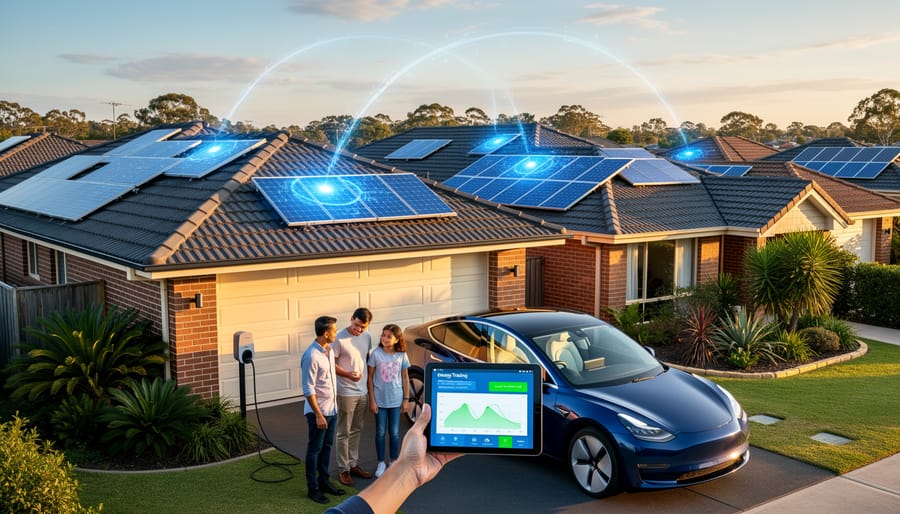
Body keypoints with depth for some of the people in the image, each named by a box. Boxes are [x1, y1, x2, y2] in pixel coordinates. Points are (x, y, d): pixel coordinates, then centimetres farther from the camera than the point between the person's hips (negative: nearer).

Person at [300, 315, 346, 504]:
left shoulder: (329, 350, 4)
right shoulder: (311, 356, -22)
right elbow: (308, 389, -21)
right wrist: (318, 415, -20)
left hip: (331, 408, 8)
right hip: (318, 410, -8)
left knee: (326, 446, 17)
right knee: (315, 449, 3)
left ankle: (324, 481, 29)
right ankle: (312, 488, 14)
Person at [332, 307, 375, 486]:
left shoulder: (367, 337, 4)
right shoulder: (339, 339, -16)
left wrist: (369, 383, 11)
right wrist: (348, 374, -26)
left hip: (363, 392, 6)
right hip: (346, 393, -6)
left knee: (356, 431, 17)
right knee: (344, 433, 3)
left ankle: (353, 464, 29)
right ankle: (343, 469, 12)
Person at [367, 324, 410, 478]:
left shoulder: (402, 355, -5)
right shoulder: (376, 354, -9)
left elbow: (405, 378, 4)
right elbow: (370, 377, -5)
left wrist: (406, 399, 2)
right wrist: (372, 400, -7)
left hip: (396, 400, 1)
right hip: (380, 400, -1)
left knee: (394, 433, 9)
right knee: (380, 432, 8)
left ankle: (394, 462, 24)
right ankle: (381, 463, 21)